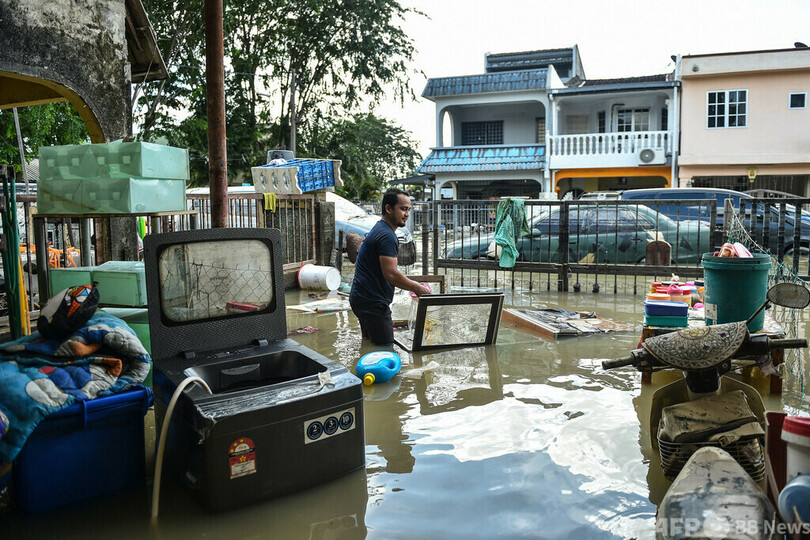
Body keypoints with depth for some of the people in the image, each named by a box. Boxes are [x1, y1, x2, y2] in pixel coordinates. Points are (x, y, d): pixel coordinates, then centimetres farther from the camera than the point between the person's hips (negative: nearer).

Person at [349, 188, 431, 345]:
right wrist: (417, 288, -12)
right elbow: (391, 274, -23)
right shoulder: (387, 235, -17)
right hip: (373, 302, -11)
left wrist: (413, 285, 22)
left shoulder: (379, 229, 19)